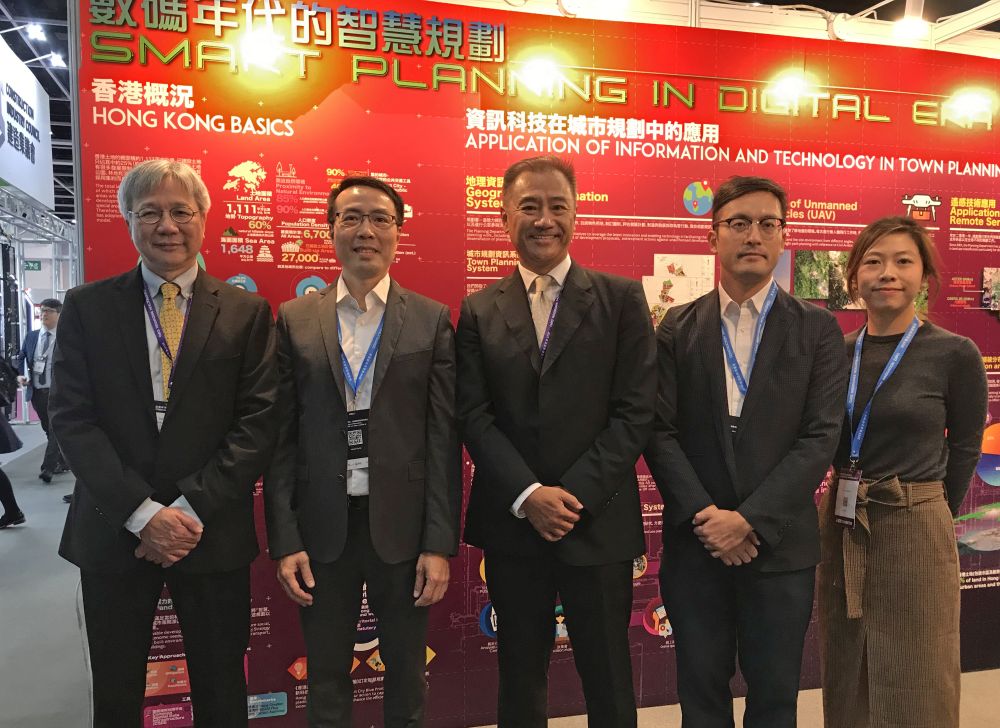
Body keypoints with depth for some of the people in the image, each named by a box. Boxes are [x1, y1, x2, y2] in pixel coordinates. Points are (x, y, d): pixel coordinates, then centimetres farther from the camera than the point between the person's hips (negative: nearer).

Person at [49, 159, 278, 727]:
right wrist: (142, 512, -14)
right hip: (113, 532, 1)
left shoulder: (247, 312, 0)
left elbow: (259, 421, -6)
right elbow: (72, 417, -4)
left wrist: (192, 508, -14)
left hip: (213, 533, -1)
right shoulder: (87, 307, 3)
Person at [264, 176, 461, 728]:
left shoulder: (431, 320, -1)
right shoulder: (294, 319, 3)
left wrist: (439, 544, -6)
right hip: (322, 527, 1)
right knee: (325, 679, 16)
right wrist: (285, 541, -3)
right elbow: (281, 438, 2)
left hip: (402, 524, 0)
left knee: (406, 676, 16)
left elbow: (443, 438, -3)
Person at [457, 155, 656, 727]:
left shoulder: (621, 299, 0)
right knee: (520, 679, 17)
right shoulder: (480, 311, 5)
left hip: (599, 524, -1)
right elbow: (474, 416, -2)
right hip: (512, 525, 2)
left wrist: (574, 494, -13)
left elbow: (636, 412, -6)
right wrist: (528, 496, -14)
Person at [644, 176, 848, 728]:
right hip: (694, 542, 1)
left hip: (780, 544, 0)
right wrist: (704, 515, -13)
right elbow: (660, 431, -3)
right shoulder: (678, 327, 3)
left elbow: (821, 438, -7)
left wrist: (749, 519, -15)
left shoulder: (817, 329, 0)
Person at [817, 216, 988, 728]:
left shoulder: (955, 354, -9)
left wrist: (932, 511, 10)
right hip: (841, 527, 4)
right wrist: (853, 502, 3)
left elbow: (965, 447, 3)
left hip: (914, 531, -3)